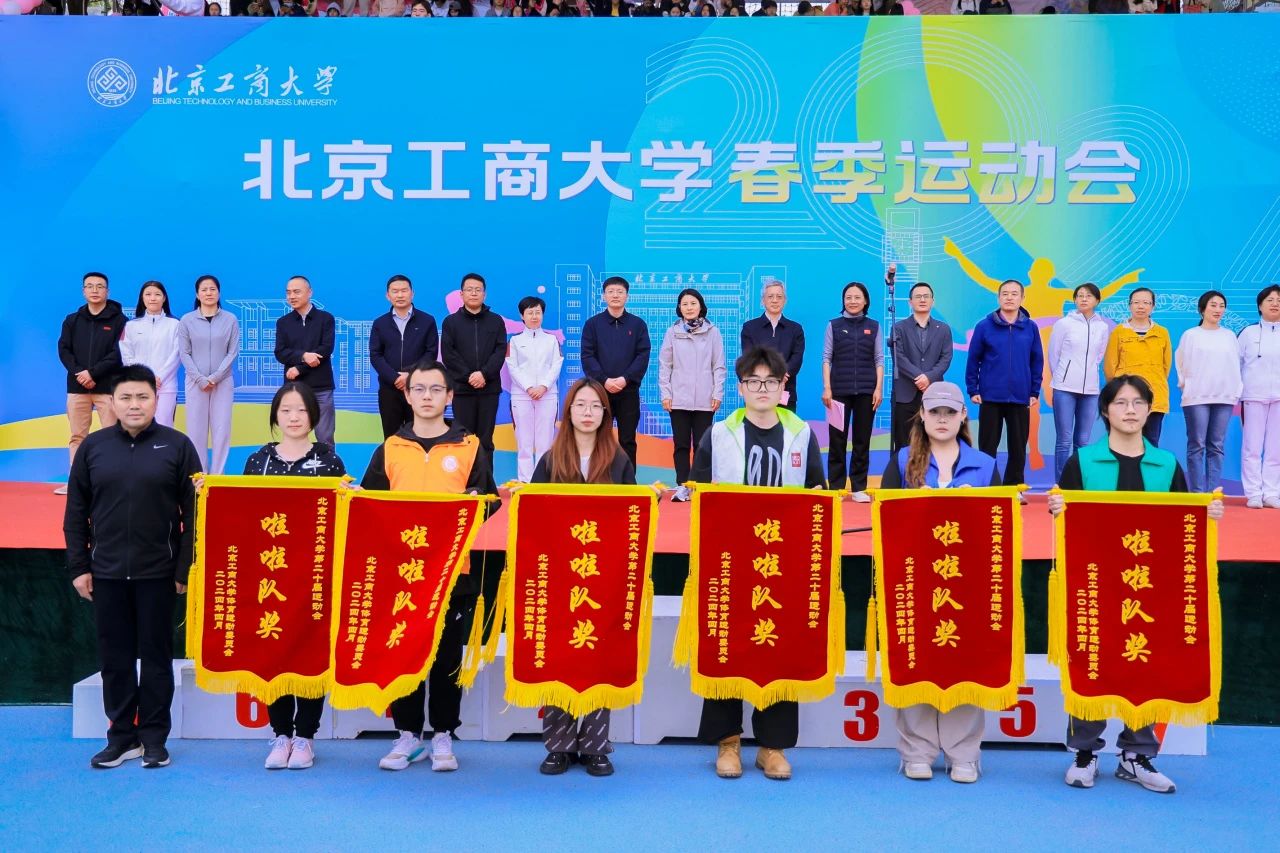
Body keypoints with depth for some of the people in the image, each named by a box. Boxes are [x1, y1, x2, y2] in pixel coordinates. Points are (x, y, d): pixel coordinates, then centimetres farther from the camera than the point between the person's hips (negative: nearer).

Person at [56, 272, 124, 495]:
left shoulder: (118, 319, 0)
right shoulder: (72, 320, 12)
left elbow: (118, 353, -9)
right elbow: (64, 349, 5)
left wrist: (93, 372, -17)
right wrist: (78, 373, -11)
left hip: (108, 386, -4)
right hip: (77, 386, 4)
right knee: (77, 436, 8)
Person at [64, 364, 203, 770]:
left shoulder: (177, 446, -2)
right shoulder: (93, 446, 5)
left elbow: (193, 513, -3)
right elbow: (75, 513, 8)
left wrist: (185, 569, -6)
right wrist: (78, 566, 2)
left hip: (158, 572, -2)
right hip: (106, 572, 3)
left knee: (156, 656, 6)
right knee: (114, 658, 9)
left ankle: (154, 738, 15)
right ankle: (122, 736, 20)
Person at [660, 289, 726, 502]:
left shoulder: (712, 332, 3)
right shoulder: (672, 332, 5)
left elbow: (719, 365, 3)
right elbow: (664, 365, 5)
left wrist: (718, 394, -3)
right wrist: (665, 394, -1)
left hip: (705, 399, -1)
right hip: (679, 398, 1)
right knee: (681, 444, 3)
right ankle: (682, 486, 7)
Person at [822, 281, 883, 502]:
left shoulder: (873, 326, 8)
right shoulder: (834, 325, 5)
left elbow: (879, 359, 6)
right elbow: (826, 358, 2)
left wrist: (879, 388, -3)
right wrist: (826, 388, -7)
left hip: (866, 391, 1)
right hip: (839, 390, -1)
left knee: (862, 440, 4)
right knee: (837, 439, 0)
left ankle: (859, 488, 11)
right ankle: (835, 487, 7)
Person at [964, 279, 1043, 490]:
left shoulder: (1030, 327, 3)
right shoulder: (984, 326, -3)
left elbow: (1037, 362, 7)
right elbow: (973, 360, -1)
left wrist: (1035, 392, 4)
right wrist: (972, 390, -4)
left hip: (1021, 398, 2)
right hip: (990, 397, -2)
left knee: (1018, 447, 8)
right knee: (988, 446, 6)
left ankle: (1014, 488, 20)